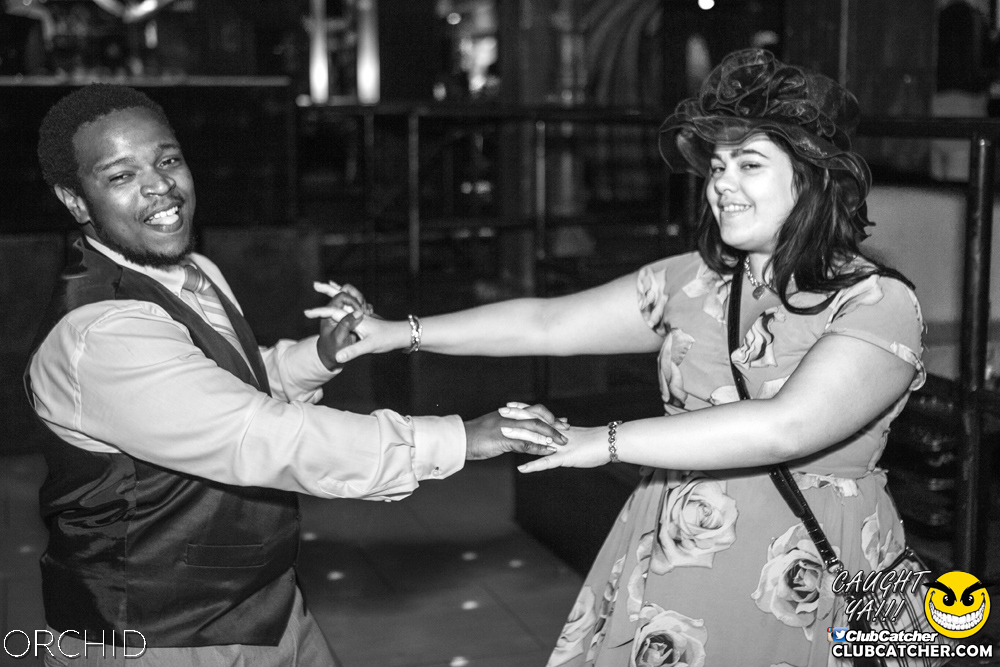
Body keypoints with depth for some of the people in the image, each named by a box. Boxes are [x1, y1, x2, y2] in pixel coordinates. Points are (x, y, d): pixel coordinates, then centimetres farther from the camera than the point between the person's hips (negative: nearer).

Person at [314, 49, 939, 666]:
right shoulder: (691, 282, 2)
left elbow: (784, 427, -28)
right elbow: (546, 323, 5)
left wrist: (604, 441, -27)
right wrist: (402, 332, 2)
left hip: (800, 593, -4)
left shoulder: (879, 302, -14)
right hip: (662, 570, 4)